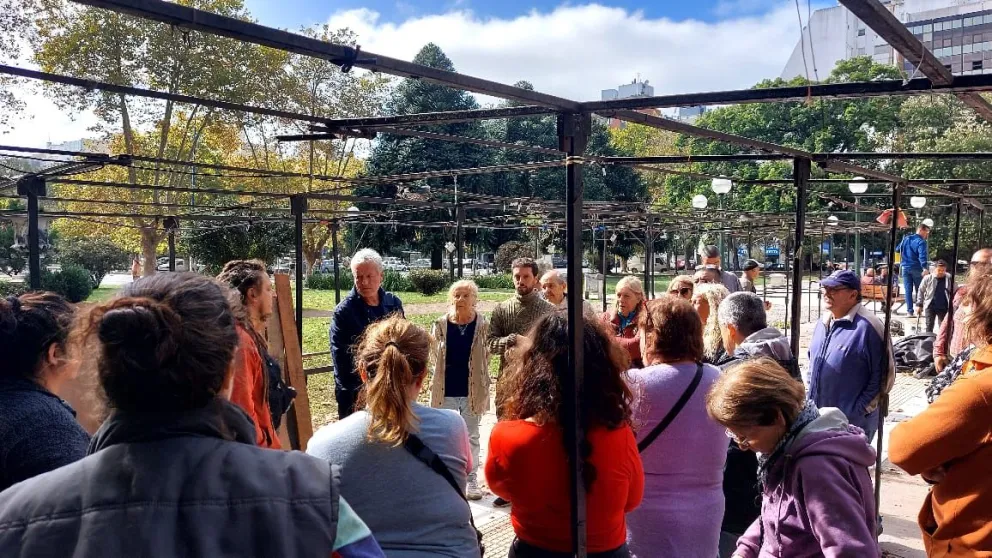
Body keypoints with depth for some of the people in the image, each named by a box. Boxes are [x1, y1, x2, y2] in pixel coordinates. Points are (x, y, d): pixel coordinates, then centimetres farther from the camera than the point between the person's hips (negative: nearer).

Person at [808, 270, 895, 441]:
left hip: (854, 423, -8)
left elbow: (882, 375, -17)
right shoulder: (822, 324, 9)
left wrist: (859, 412, -17)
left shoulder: (867, 327, -16)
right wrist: (810, 400, 12)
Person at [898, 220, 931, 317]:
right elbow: (922, 256, -24)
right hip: (916, 269, -5)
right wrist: (924, 267, -33)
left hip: (905, 268, 5)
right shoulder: (921, 242, -11)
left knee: (908, 290, 4)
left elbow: (898, 250, 19)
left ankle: (910, 311, 2)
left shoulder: (906, 238, 10)